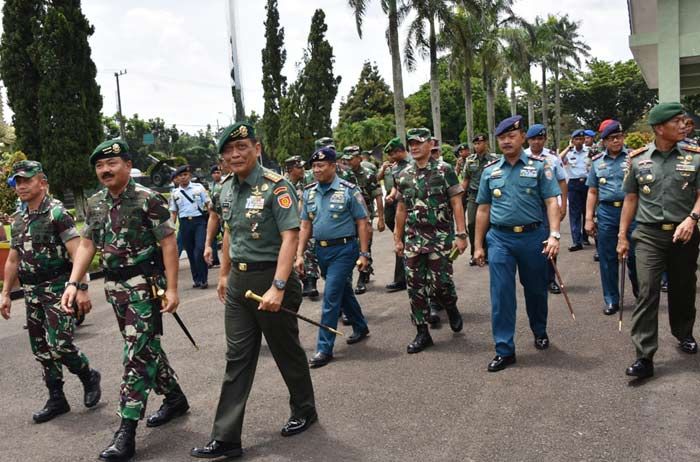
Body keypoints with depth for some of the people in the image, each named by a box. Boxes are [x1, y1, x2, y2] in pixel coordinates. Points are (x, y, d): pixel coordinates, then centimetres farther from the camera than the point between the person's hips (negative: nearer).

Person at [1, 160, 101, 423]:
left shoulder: (57, 213, -11)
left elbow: (77, 254, -18)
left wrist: (81, 289, -26)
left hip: (58, 290, -7)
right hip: (32, 293, 8)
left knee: (59, 345, -13)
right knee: (41, 349, 10)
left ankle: (89, 377, 14)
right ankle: (56, 400, 21)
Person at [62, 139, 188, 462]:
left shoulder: (148, 199, -12)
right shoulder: (95, 204, 9)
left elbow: (168, 243, -12)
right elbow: (87, 244, 12)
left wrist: (171, 288, -16)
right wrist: (73, 283, 1)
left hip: (145, 285, -7)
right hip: (115, 287, 7)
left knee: (137, 354, -6)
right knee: (147, 347, 16)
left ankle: (127, 432, -1)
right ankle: (175, 398, 35)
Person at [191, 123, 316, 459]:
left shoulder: (276, 186, -15)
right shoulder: (227, 189, 8)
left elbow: (290, 237, -21)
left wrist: (278, 286, -28)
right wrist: (224, 274, 22)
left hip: (269, 278, -6)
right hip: (238, 281, 6)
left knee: (286, 351, 11)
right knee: (237, 359, 8)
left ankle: (304, 411, 34)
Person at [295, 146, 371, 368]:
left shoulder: (349, 190, -9)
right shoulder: (309, 192, 6)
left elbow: (362, 223, -7)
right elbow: (305, 226, 9)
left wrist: (364, 254, -11)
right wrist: (299, 255, 3)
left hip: (343, 249, -6)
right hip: (321, 249, 6)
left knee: (331, 296, -8)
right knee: (343, 291, 19)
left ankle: (325, 348, 0)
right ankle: (361, 328, 40)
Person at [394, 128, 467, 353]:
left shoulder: (444, 170, -4)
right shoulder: (404, 175, 9)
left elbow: (456, 204, -6)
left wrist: (461, 235, -12)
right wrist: (398, 239, 13)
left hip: (440, 236, -4)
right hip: (413, 238, 4)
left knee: (440, 282, -5)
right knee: (415, 286, 3)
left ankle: (451, 307, 30)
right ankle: (422, 333, 14)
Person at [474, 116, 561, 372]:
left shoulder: (538, 166, 0)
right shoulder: (490, 171, 8)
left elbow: (552, 202, -6)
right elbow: (483, 210, 11)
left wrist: (554, 235, -19)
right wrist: (478, 245, 9)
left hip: (533, 237, -1)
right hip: (500, 238, 1)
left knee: (536, 289, 14)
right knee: (501, 294, -2)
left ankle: (540, 332, 39)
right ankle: (504, 350, 5)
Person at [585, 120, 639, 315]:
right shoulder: (597, 162, 11)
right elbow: (592, 192, 13)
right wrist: (589, 218, 7)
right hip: (606, 213, 2)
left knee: (634, 255, 3)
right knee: (607, 259, 6)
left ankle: (640, 294, 28)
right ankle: (611, 300, 18)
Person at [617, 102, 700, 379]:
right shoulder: (638, 159, 2)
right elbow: (631, 199, 7)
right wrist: (622, 236, 6)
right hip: (649, 235, -1)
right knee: (647, 292, -9)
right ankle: (644, 357, -8)